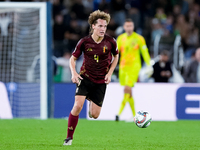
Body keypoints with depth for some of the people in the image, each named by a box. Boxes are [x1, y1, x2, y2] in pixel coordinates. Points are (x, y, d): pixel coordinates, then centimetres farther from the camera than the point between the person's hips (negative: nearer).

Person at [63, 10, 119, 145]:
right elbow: (73, 58, 3)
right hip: (85, 77, -1)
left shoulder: (110, 42, -8)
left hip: (101, 81, 1)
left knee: (94, 115, 1)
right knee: (78, 106, -21)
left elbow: (116, 56, 12)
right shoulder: (84, 42, -10)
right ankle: (69, 138, -9)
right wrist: (74, 73, -14)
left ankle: (92, 100, 39)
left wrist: (110, 73, 1)